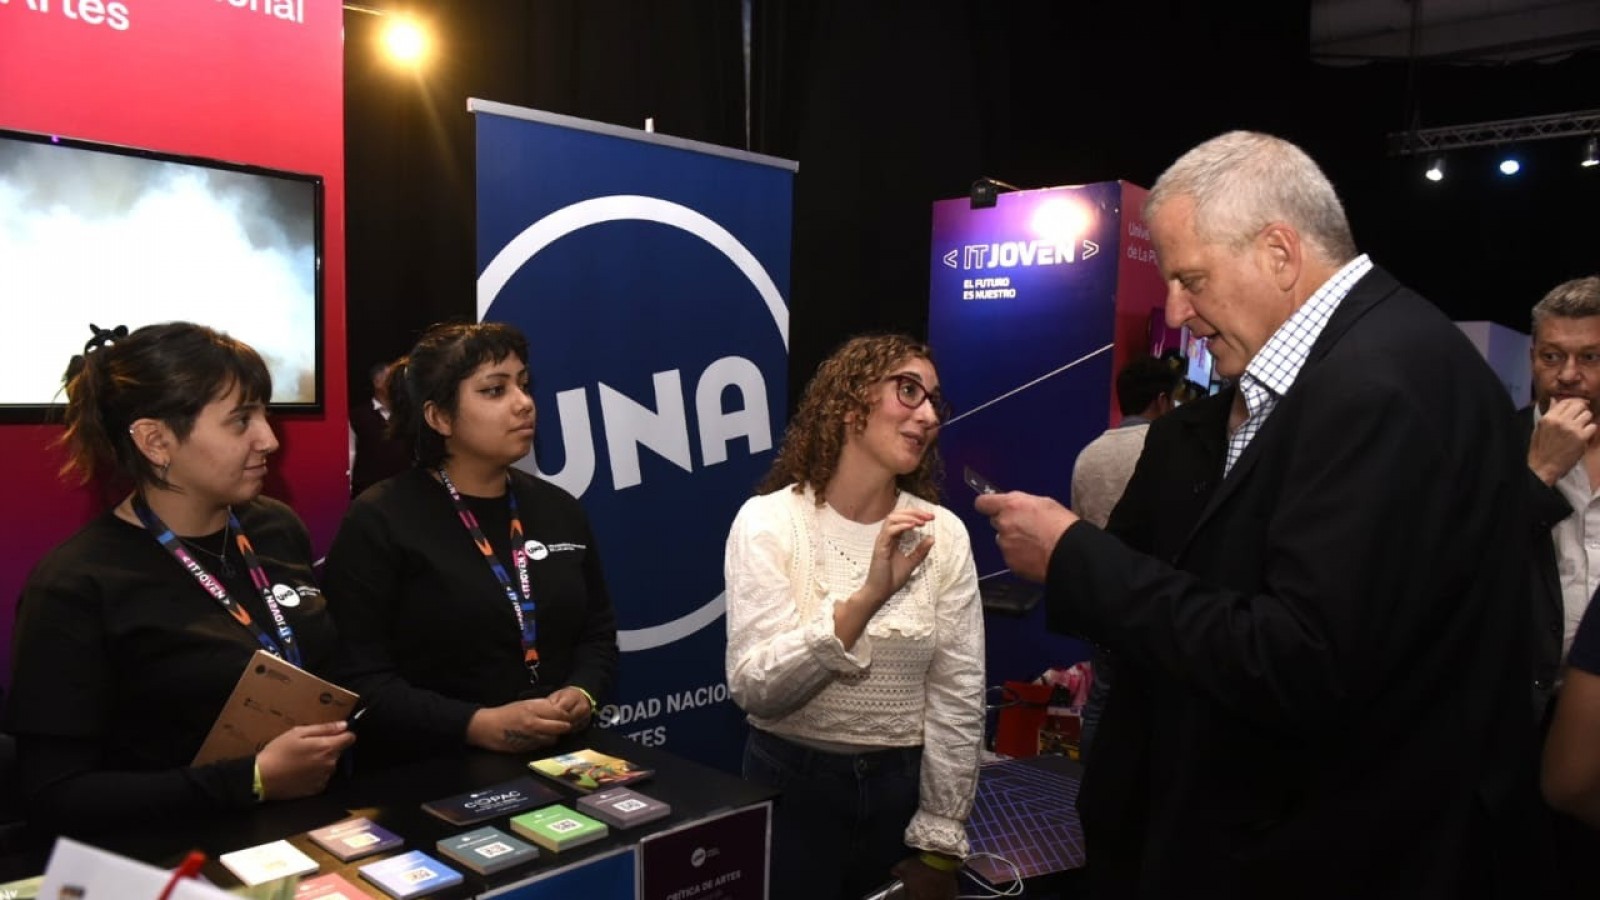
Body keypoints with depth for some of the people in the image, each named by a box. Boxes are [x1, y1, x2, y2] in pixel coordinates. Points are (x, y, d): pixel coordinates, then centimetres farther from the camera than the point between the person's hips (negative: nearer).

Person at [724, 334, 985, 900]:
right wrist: (867, 597, -31)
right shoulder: (767, 522, -12)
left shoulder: (944, 534, -6)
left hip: (904, 786, 2)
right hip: (792, 782, -1)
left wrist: (938, 844, -4)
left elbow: (959, 695, -4)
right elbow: (753, 689, -20)